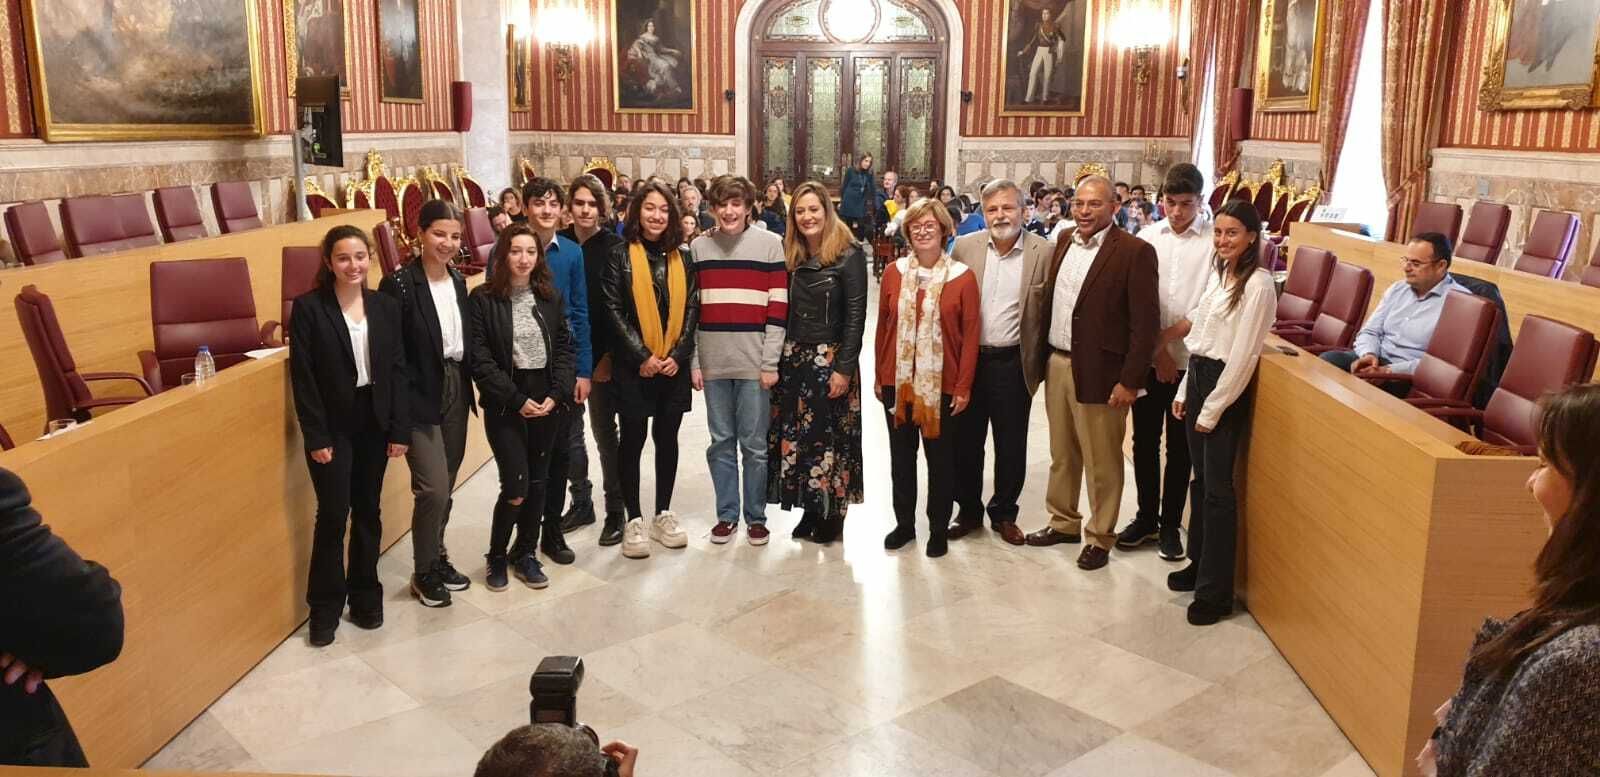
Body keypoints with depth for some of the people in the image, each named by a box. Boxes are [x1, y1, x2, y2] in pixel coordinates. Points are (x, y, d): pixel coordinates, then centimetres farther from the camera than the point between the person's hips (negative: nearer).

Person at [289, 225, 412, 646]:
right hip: (332, 427, -3)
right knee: (333, 515, -1)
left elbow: (399, 370, 3)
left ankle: (365, 596, 26)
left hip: (375, 424, 4)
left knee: (367, 512, 12)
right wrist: (315, 437, -13)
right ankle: (325, 607, 14)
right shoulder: (308, 308, -8)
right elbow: (302, 377, -9)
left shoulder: (386, 306, 3)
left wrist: (400, 429, -2)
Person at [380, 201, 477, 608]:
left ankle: (437, 557, 32)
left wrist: (470, 384, 10)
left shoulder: (458, 280, 7)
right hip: (420, 398, -6)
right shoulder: (400, 283, -14)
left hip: (456, 391, 7)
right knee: (433, 488, -8)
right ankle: (423, 572, 12)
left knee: (445, 486, 14)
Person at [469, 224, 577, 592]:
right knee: (516, 486, -8)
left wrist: (556, 395, -8)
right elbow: (480, 359, -10)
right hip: (505, 405, -4)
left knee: (538, 482, 9)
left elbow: (566, 348, 5)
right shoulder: (483, 299, -6)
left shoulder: (550, 296, 6)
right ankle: (496, 557, 15)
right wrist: (517, 399, -14)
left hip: (548, 400, 4)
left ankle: (525, 554, 25)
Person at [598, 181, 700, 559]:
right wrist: (641, 356, -14)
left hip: (673, 365, 4)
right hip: (633, 367, -3)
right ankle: (634, 520, 11)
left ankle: (663, 514, 22)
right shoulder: (621, 256, -3)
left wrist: (677, 355, -7)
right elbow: (613, 311, -8)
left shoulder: (680, 259, 8)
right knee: (633, 439, 2)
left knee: (667, 438, 10)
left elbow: (691, 310, 5)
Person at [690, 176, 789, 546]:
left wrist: (771, 362, -8)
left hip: (755, 363, -2)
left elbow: (778, 307, -3)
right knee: (721, 442, 9)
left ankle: (756, 516, 17)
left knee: (754, 444, 4)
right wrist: (694, 361, 4)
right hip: (713, 362, 3)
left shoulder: (770, 244, -1)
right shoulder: (699, 246, 7)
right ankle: (726, 513, 21)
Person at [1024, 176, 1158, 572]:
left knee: (1101, 462, 6)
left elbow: (1145, 323, -14)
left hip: (1098, 372, -6)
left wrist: (1130, 380, -16)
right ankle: (1063, 522, 36)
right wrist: (1041, 357, 10)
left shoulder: (1134, 252, -13)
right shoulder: (1064, 243, 8)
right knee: (1061, 454, 20)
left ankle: (1100, 538, 21)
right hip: (1056, 364, 7)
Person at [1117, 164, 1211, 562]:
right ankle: (1146, 517, 27)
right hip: (1147, 357, 3)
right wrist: (1157, 350, -7)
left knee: (1179, 447, 8)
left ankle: (1170, 524, 22)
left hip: (1189, 360, -3)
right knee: (1144, 441, 11)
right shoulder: (1147, 238, 2)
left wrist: (1166, 336, -13)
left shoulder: (1215, 242, -7)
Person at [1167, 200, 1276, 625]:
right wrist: (1185, 390, 13)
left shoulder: (1258, 284, -16)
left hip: (1226, 385, -8)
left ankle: (1216, 592, 6)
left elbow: (1243, 354, -17)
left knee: (1218, 489, -2)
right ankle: (1198, 564, 31)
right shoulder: (1217, 273, 10)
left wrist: (1212, 409, -15)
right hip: (1197, 376, 8)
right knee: (1200, 479, 17)